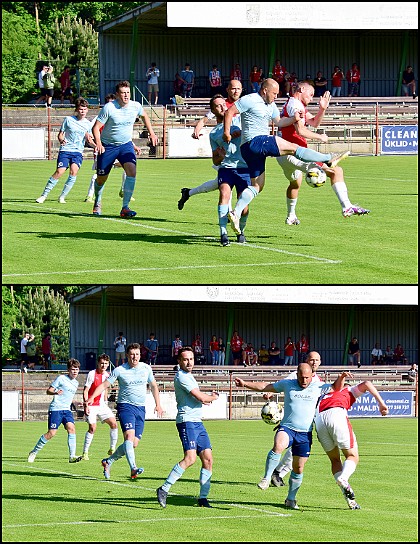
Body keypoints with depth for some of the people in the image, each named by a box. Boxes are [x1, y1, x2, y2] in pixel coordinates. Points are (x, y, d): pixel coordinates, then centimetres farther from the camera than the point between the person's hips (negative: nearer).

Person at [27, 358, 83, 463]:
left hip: (67, 409, 6)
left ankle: (72, 456, -18)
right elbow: (49, 391, -6)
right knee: (51, 433, -10)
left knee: (71, 428, -15)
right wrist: (55, 392, -26)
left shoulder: (76, 383, 16)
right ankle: (34, 452, 7)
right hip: (56, 409, -6)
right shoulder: (61, 378, -5)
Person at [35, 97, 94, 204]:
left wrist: (96, 146, -4)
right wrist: (61, 140, -16)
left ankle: (62, 197, -9)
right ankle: (44, 195, -4)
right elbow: (60, 134, 6)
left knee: (74, 171, -22)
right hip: (65, 150, -2)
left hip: (78, 152, 2)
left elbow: (89, 141, 17)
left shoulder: (88, 124, 10)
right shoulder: (68, 119, 2)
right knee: (59, 172, -17)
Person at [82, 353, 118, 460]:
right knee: (92, 427, -15)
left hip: (101, 405, 6)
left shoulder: (107, 375, 8)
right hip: (91, 406, -6)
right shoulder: (92, 374, -11)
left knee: (113, 424, -5)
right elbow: (85, 390, -12)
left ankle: (112, 449, 7)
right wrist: (86, 405, -20)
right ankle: (85, 453, -4)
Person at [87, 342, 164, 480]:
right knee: (129, 436, -25)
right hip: (125, 406, -5)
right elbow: (104, 385, -1)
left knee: (134, 444, -1)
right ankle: (133, 469, -35)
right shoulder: (119, 370, -3)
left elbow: (153, 386, 22)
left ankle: (108, 461, 18)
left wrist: (158, 404, 19)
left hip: (141, 408, 5)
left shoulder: (146, 368, 8)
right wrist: (92, 397, -16)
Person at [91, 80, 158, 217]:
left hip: (126, 145, 2)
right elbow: (96, 127, -16)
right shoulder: (109, 108, -18)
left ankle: (125, 208, -21)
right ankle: (97, 202, 40)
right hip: (107, 146, -2)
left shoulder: (135, 106, -6)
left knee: (132, 171, -22)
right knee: (101, 179, 6)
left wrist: (151, 133, 18)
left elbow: (144, 116, 19)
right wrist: (98, 143, -31)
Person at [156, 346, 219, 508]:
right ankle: (164, 490, -19)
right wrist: (214, 397, 5)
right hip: (187, 421, -10)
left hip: (197, 422, 10)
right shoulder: (182, 377, -11)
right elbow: (201, 398, -15)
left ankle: (203, 498, 6)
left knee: (207, 459, 3)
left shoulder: (189, 376, 20)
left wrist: (207, 398, 17)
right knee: (190, 457, -22)